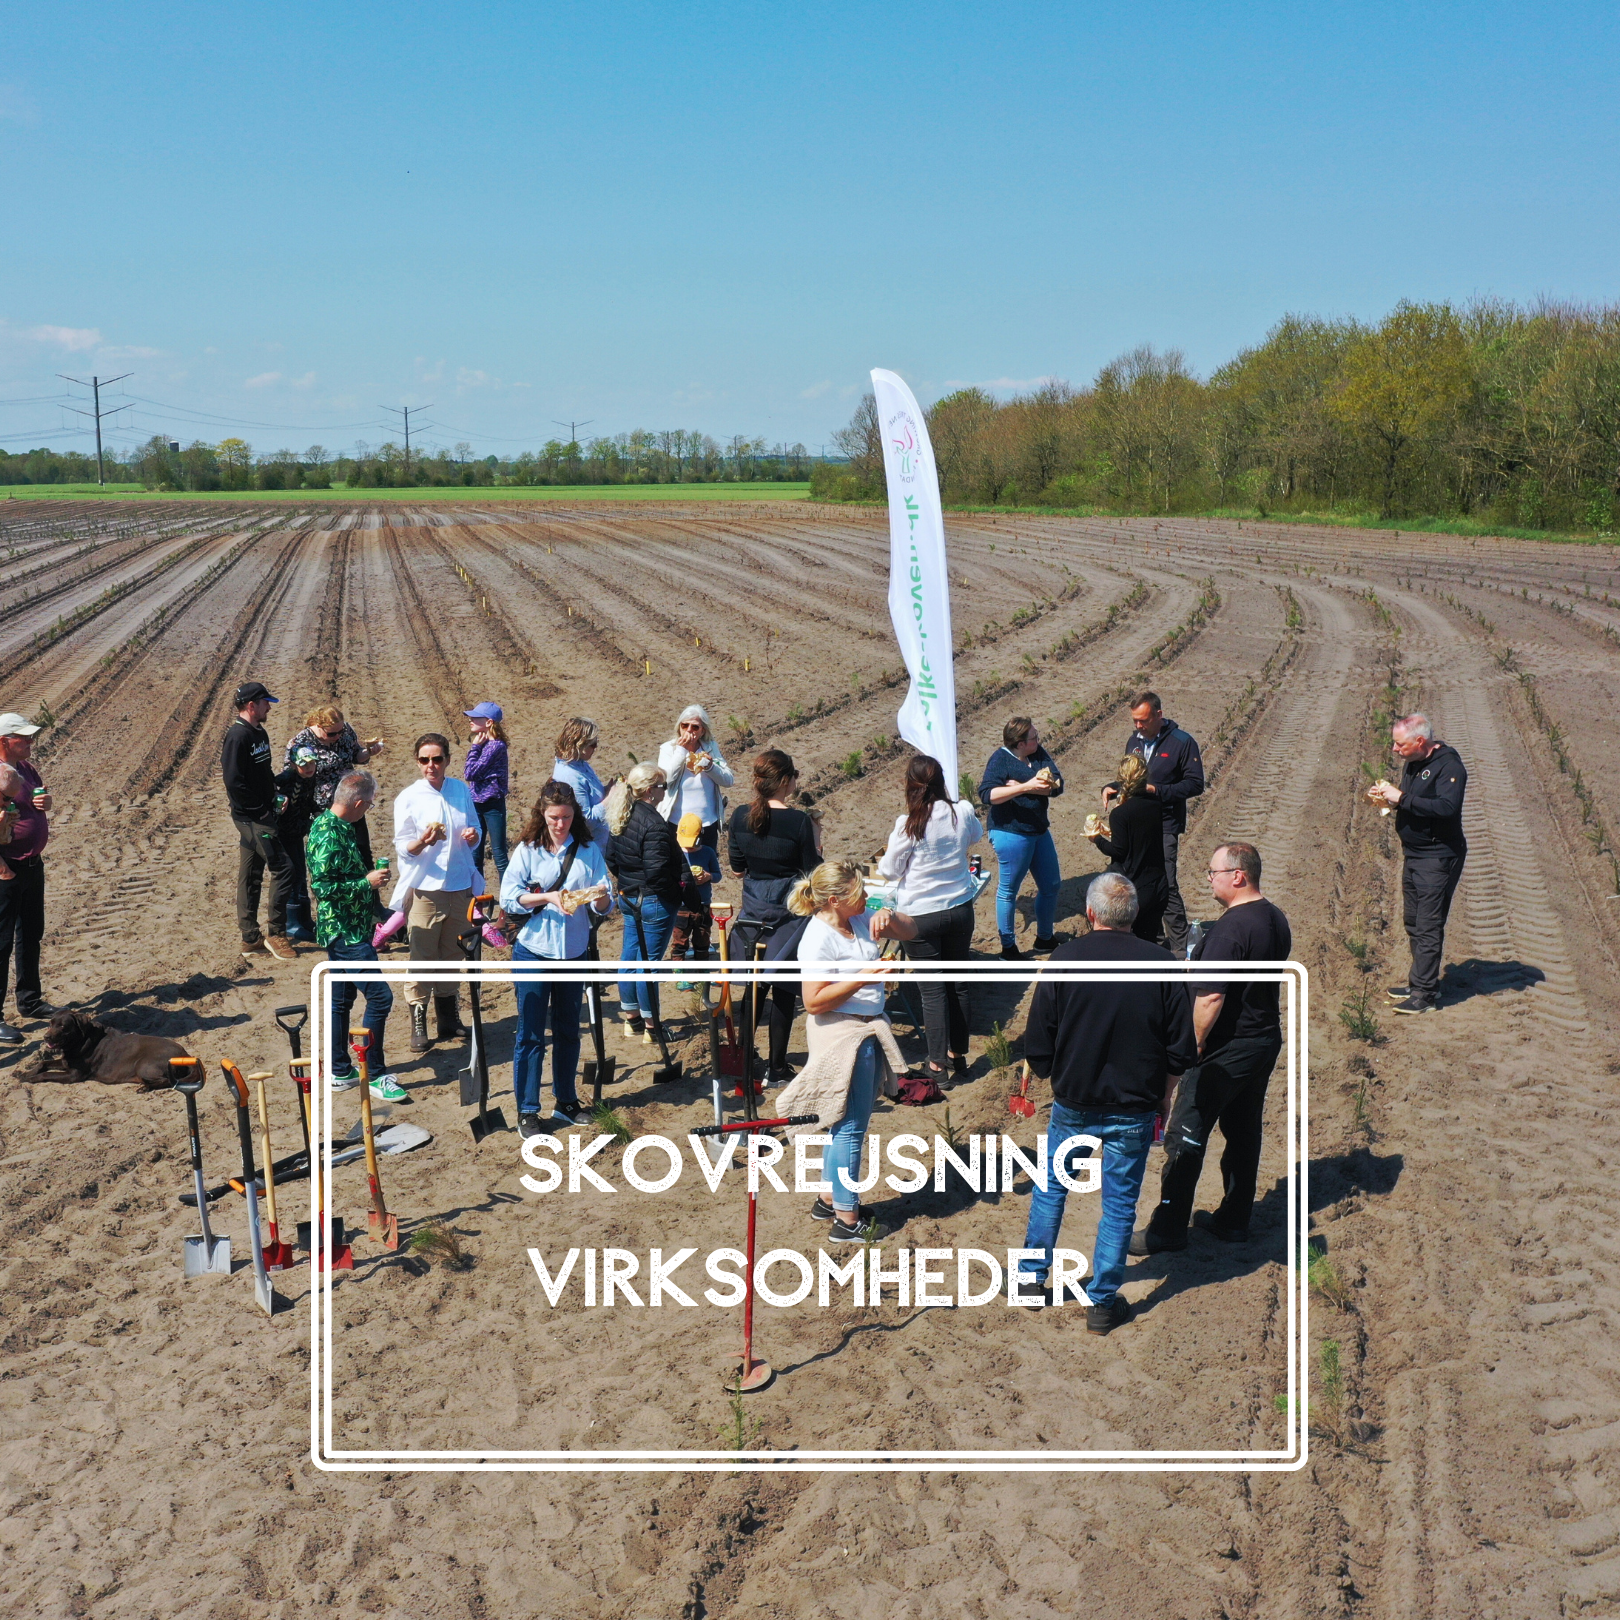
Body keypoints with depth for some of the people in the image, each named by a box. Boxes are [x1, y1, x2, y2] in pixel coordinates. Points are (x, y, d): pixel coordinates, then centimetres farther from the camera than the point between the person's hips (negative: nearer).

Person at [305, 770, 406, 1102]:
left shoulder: (329, 823, 9)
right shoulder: (330, 834, -22)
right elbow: (322, 886, -26)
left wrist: (368, 877, 14)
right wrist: (367, 882, -19)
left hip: (344, 930, 11)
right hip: (345, 932, -11)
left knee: (341, 999, 16)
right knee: (379, 996, -8)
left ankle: (340, 1071, 25)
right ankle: (376, 1075, -2)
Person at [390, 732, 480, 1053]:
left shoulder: (461, 791, 5)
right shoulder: (408, 798, -6)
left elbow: (475, 834, 15)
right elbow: (402, 849, -6)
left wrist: (472, 836, -9)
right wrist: (423, 841, -27)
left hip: (460, 887, 4)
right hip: (425, 890, -4)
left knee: (452, 957, 14)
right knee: (422, 959, -1)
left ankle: (448, 1020, 27)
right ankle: (418, 1024, 8)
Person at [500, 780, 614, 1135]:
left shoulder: (588, 850, 3)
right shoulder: (527, 850, -2)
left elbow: (604, 905, -3)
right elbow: (508, 898, -10)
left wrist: (601, 898, -25)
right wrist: (548, 897, -22)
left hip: (573, 953, 3)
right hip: (533, 952, -3)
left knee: (568, 1030, 13)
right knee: (531, 1034, -1)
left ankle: (565, 1101, 26)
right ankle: (527, 1111, 6)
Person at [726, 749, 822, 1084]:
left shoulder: (740, 816, -4)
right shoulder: (799, 821, -17)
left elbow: (738, 869, 4)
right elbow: (812, 874, -11)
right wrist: (816, 840, 2)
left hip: (752, 910, 4)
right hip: (788, 912, -4)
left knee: (754, 985, 18)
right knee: (784, 990, 7)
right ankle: (776, 1069, 12)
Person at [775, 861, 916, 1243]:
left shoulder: (859, 921, 3)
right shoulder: (819, 938, -21)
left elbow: (910, 932, 13)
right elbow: (814, 1001, -23)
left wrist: (889, 917, -8)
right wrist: (862, 978, -27)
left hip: (867, 1031, 9)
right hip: (842, 1035, -9)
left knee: (846, 1123, 20)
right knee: (851, 1126, 0)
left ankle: (829, 1199, 35)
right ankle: (847, 1221, 11)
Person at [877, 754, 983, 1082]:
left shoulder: (908, 825, -18)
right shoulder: (962, 813, -6)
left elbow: (889, 871, -7)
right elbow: (976, 836, 18)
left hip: (920, 915, -4)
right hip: (959, 908, 4)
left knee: (932, 989, 3)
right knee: (957, 983, 16)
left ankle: (937, 1063, 5)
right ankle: (959, 1054, 27)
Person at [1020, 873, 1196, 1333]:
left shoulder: (1064, 960, -13)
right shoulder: (1161, 965, -10)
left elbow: (1037, 1049, -8)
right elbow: (1181, 1050, -4)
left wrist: (1046, 1075, 13)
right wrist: (1160, 1097, 13)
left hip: (1073, 1105, 0)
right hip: (1134, 1111, 0)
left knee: (1051, 1189, 20)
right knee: (1119, 1205, 12)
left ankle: (1032, 1276, 30)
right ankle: (1103, 1302, 20)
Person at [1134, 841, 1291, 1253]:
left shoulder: (1231, 929, -24)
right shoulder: (1276, 920, 5)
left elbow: (1210, 997, -26)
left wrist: (1193, 1046, -17)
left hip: (1225, 1050, -9)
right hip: (1265, 1041, 9)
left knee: (1185, 1138, 0)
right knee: (1243, 1133, 17)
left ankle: (1168, 1229, 6)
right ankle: (1234, 1220, 27)